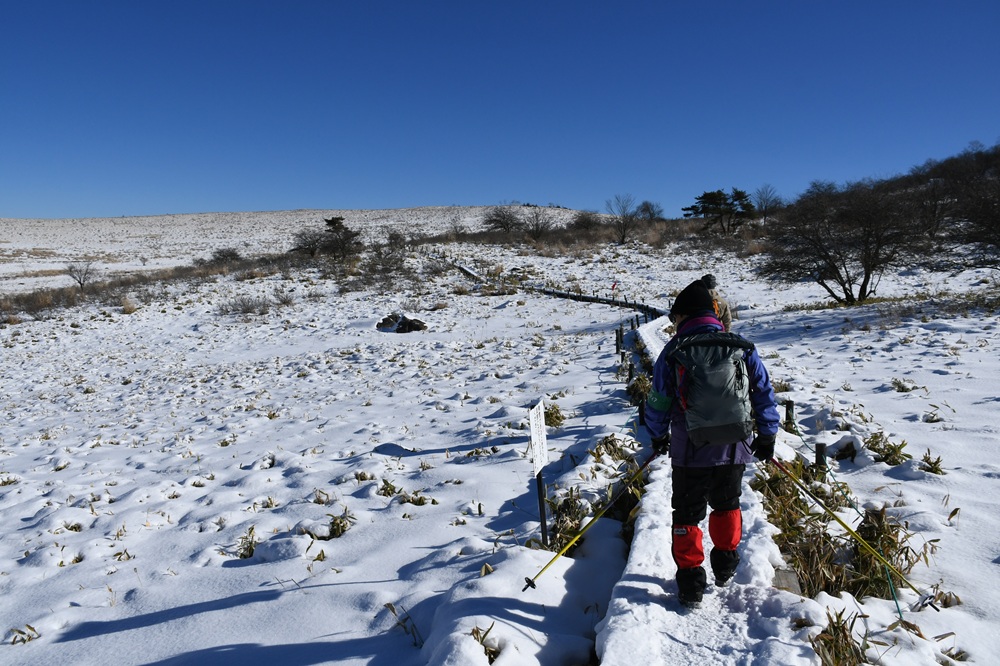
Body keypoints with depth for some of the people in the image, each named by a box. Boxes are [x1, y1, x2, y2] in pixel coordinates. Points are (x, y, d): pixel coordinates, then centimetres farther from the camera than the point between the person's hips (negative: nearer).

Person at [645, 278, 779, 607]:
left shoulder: (673, 352, -7)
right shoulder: (743, 348, 0)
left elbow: (658, 401, -1)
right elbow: (764, 392, 5)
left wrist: (659, 436, 16)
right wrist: (767, 436, 17)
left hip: (691, 450, -3)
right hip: (735, 447, 3)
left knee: (687, 513, 13)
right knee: (727, 504, 27)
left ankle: (691, 581, 18)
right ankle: (725, 564, 38)